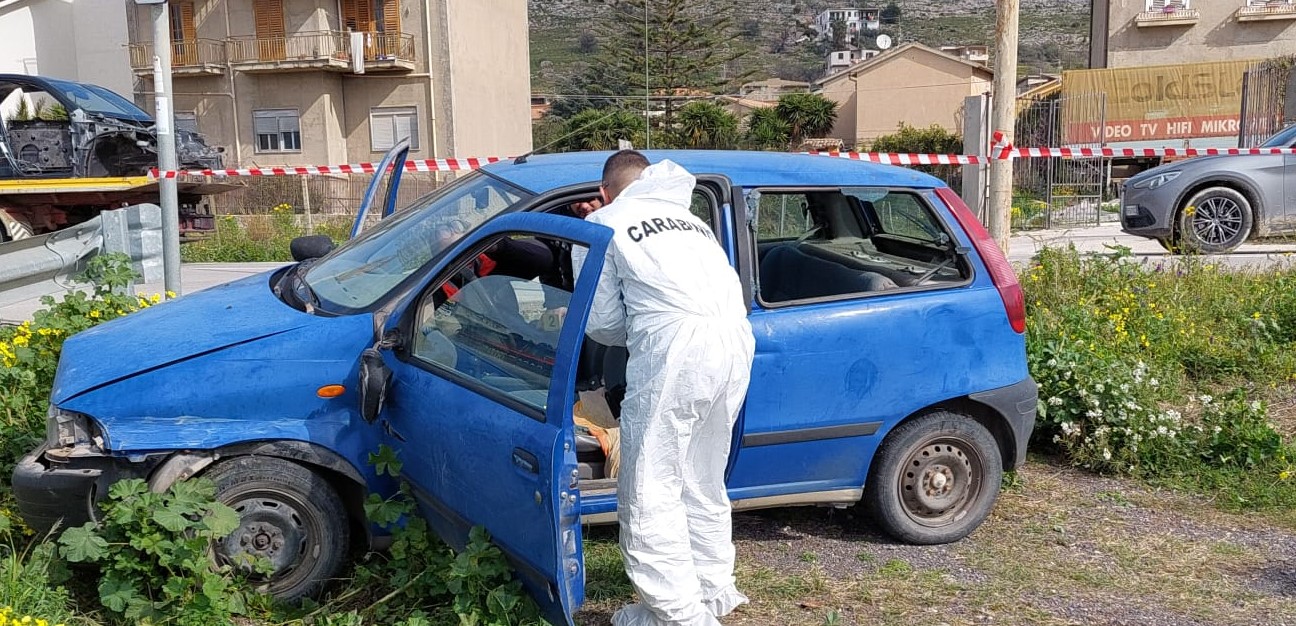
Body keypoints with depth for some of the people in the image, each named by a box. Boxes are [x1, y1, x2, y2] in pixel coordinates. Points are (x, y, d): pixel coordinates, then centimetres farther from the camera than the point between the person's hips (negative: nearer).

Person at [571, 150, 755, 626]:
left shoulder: (602, 225, 15)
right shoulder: (689, 218, 32)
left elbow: (603, 324, 11)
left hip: (676, 347, -7)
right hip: (736, 337, 7)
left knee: (650, 491, 3)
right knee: (702, 481, 21)